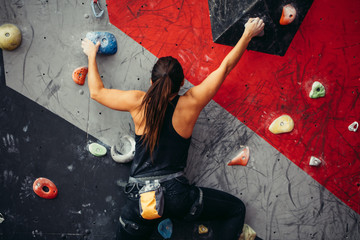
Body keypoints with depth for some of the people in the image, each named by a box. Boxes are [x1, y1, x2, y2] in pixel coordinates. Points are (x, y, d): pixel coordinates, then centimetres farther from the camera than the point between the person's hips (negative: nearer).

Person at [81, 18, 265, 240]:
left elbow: (97, 92, 14)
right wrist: (248, 34, 19)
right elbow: (225, 66, 6)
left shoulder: (138, 102, -3)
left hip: (140, 198, 2)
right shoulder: (190, 104, -5)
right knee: (236, 209, 14)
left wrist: (92, 55, 28)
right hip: (176, 194, -2)